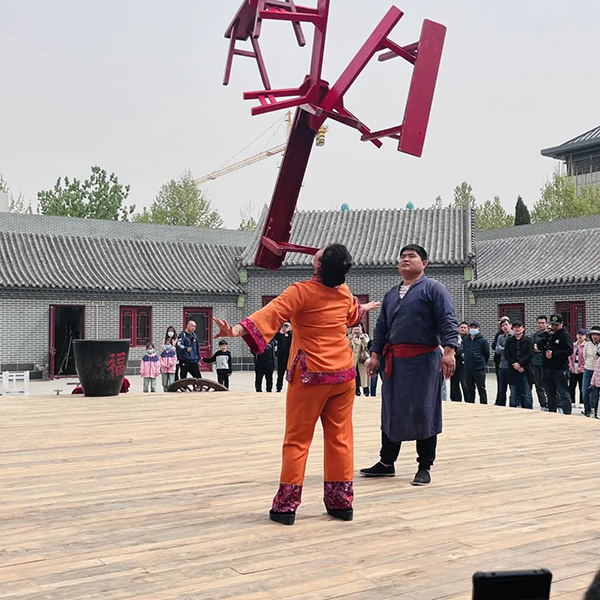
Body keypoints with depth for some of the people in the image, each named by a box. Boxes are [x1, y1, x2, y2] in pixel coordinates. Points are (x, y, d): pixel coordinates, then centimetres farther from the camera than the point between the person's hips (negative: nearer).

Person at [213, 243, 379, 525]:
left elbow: (273, 312, -29)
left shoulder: (302, 291, -14)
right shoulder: (344, 292, 6)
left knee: (297, 440, 2)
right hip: (344, 374, 5)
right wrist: (365, 308, 54)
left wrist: (237, 330, -40)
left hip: (311, 375, -5)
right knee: (340, 438, 10)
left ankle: (286, 506, 5)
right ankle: (341, 503, 17)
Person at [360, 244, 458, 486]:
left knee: (424, 413, 0)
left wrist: (449, 350, -21)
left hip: (424, 359, -6)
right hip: (395, 360, 6)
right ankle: (386, 463, 24)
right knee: (391, 411, 12)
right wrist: (375, 355, 12)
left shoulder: (433, 289, -1)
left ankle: (424, 468, 11)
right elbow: (381, 327, 20)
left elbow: (448, 322, -10)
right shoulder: (391, 294, 19)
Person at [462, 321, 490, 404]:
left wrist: (482, 363, 8)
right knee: (469, 389, 11)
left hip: (479, 369, -4)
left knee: (481, 389, 3)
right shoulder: (465, 340, 7)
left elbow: (487, 354, 2)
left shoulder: (483, 340, -5)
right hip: (467, 369, 4)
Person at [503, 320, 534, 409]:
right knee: (513, 395, 7)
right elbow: (506, 355, 1)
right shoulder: (509, 341, 9)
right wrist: (514, 365, -11)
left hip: (525, 371, -2)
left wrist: (519, 363, -16)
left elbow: (530, 354, -6)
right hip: (513, 371, 2)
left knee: (527, 395, 1)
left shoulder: (528, 340, 3)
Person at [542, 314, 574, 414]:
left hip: (560, 369, -7)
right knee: (551, 394, 14)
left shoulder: (565, 335, -4)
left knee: (564, 394, -6)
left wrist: (553, 354, -18)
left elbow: (569, 351, -16)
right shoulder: (549, 335, 17)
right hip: (548, 368, 7)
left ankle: (567, 415, -5)